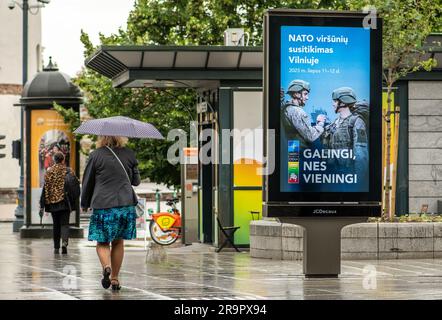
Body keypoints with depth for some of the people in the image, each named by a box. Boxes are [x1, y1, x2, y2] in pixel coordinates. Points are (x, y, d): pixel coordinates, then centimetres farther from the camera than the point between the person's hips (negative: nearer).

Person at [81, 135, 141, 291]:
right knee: (118, 242, 13)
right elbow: (136, 180, 12)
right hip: (126, 204, 3)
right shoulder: (129, 154, 3)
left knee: (102, 243, 6)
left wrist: (85, 204, 18)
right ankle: (115, 278, 14)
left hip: (102, 205, -2)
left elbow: (87, 182, 4)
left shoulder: (96, 155, -4)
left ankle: (106, 266, -22)